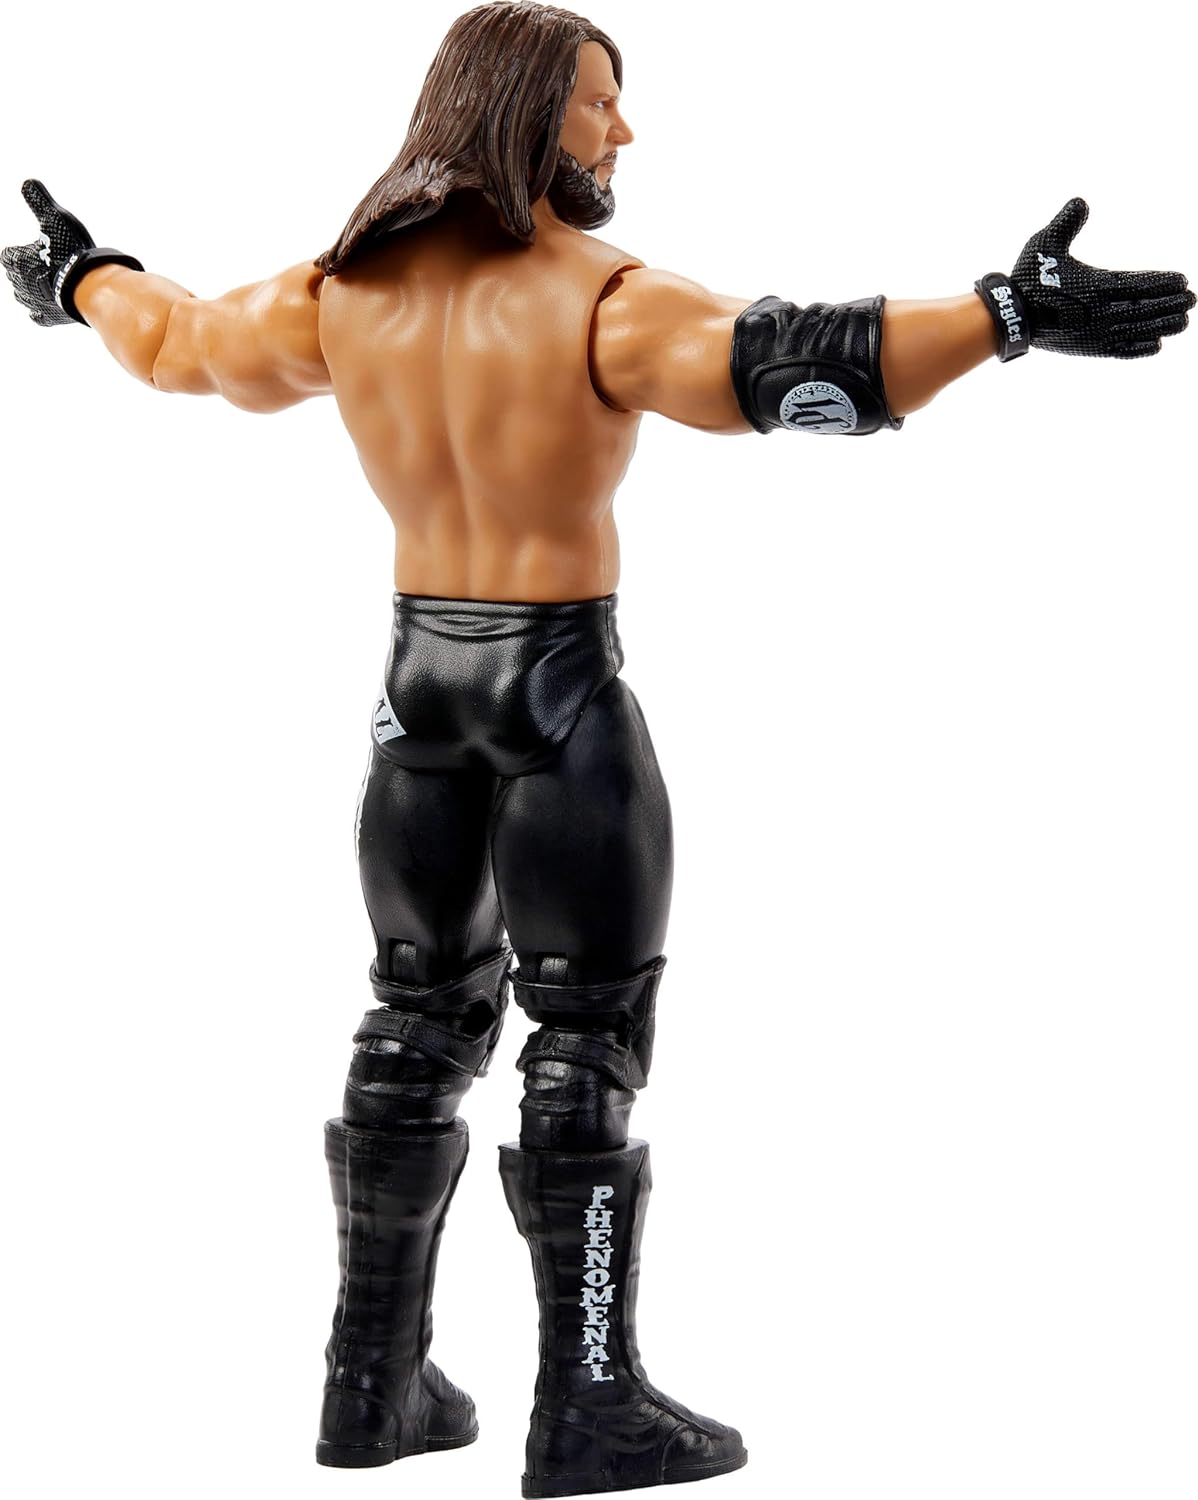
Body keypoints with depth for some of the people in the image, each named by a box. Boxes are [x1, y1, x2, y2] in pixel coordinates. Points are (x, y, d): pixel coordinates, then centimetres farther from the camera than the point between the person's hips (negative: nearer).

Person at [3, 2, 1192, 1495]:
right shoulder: (600, 304, -17)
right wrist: (1007, 316, -38)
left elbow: (186, 341, 17)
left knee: (419, 1021, 15)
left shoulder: (345, 295, 1)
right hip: (562, 693, -6)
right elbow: (786, 365, -33)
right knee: (588, 1044, 1)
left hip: (418, 675, 6)